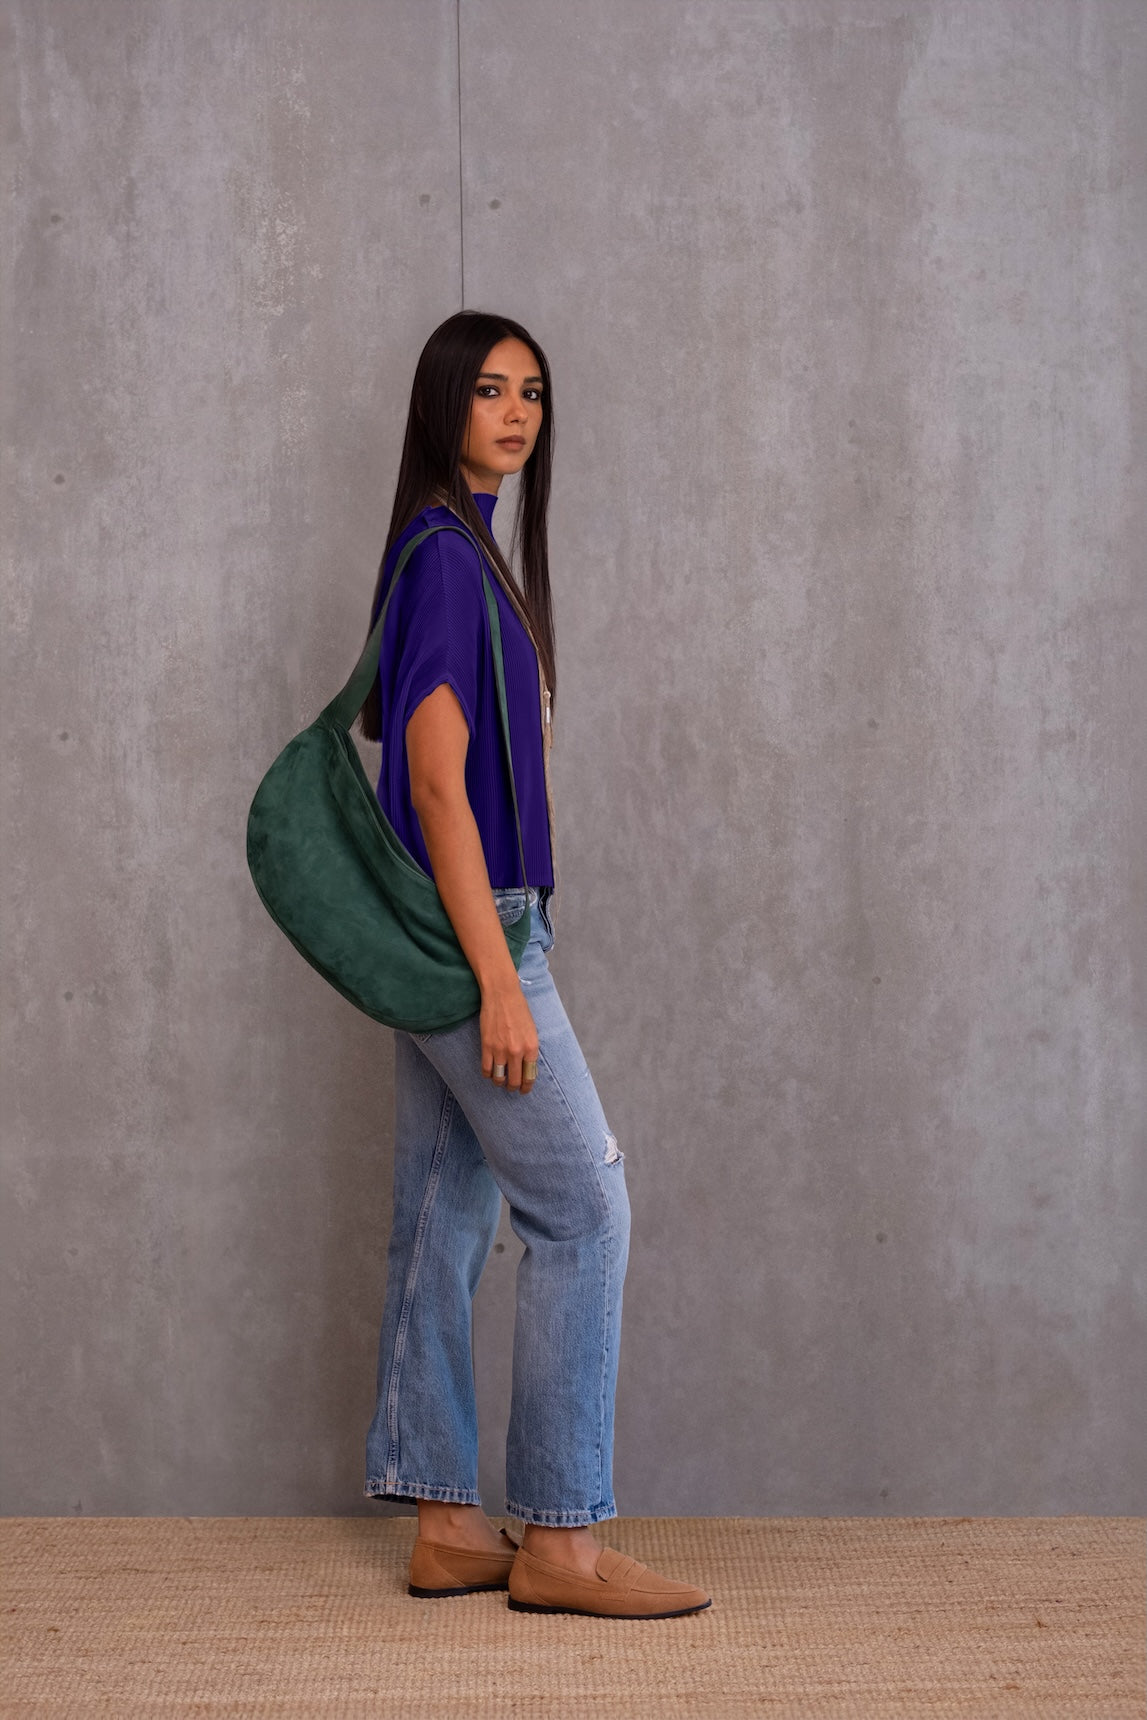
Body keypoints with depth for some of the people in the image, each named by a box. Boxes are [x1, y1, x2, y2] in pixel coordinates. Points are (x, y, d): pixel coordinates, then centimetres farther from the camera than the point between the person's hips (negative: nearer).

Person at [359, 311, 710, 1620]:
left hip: (448, 933, 10)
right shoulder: (444, 556, -13)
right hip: (471, 926, -10)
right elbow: (438, 782, -19)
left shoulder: (464, 552, 16)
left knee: (444, 1224, 9)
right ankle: (559, 1538, -1)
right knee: (584, 1208, -7)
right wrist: (500, 981, -21)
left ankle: (446, 1527, 15)